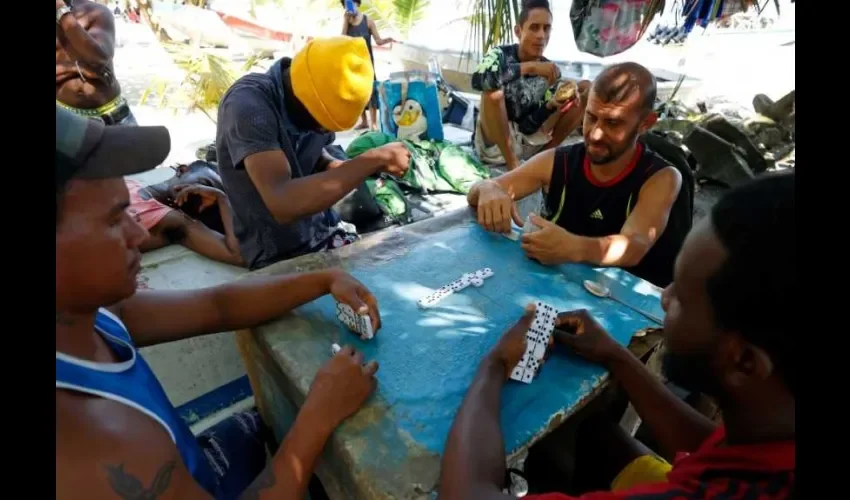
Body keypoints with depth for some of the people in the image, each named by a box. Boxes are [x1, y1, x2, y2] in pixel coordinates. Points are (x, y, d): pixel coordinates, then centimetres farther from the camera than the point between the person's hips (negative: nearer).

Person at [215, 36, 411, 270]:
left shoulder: (316, 102, -4)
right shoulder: (248, 103, -23)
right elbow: (283, 204, -36)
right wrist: (374, 159, -31)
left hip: (326, 232, 7)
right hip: (279, 256, -6)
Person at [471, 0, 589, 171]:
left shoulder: (551, 71, 1)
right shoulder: (500, 54, -10)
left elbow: (533, 124, -5)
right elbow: (478, 79, -35)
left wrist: (552, 106, -24)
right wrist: (529, 67, -34)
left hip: (528, 143, 5)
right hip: (495, 145, -4)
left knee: (586, 88, 2)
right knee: (494, 90, -33)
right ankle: (513, 163, -21)